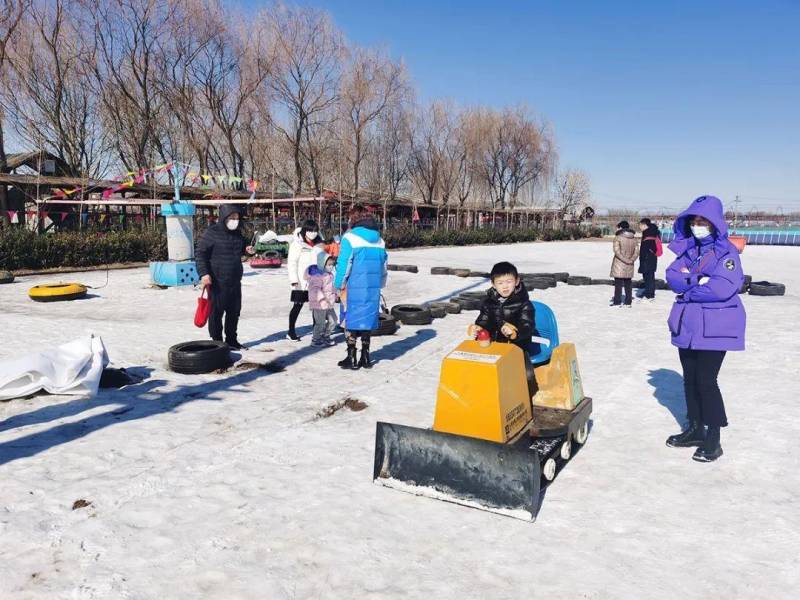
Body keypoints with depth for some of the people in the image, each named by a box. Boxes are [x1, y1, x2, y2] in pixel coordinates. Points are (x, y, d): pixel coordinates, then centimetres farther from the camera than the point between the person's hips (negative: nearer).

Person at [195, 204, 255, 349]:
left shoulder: (237, 233, 10)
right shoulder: (212, 232, -11)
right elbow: (200, 253, -12)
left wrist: (247, 249, 4)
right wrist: (203, 273, -23)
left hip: (235, 281, 7)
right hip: (217, 282, -7)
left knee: (234, 311, 14)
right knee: (216, 312, 0)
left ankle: (231, 340, 28)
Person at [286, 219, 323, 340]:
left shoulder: (318, 245, 11)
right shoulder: (297, 243, -5)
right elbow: (292, 262, -8)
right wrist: (294, 279, -15)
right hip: (301, 282, -5)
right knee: (298, 306, 1)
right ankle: (291, 331, 11)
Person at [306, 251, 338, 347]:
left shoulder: (330, 274, 14)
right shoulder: (317, 275, -17)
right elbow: (315, 289, -25)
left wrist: (335, 294, 15)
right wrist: (322, 298, -31)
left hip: (329, 304, 9)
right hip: (319, 304, -9)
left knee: (333, 320, 13)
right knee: (320, 323, -3)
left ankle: (325, 336, 29)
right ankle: (315, 340, 13)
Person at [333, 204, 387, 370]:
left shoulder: (349, 238, -9)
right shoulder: (379, 240, 10)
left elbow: (343, 265, -10)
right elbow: (383, 266, 15)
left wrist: (338, 286, -1)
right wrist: (380, 285, 24)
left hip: (353, 288, -5)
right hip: (372, 288, 5)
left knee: (350, 321, 5)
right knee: (367, 320, 13)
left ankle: (351, 358, 8)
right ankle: (365, 357, 18)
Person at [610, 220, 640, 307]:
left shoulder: (618, 238, -10)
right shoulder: (634, 238, 7)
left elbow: (617, 251, -18)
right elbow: (636, 251, 2)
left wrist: (625, 260, -14)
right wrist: (631, 260, -5)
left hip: (619, 265, -5)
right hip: (629, 267, 5)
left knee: (618, 284, -1)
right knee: (628, 283, 12)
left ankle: (617, 302, -1)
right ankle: (628, 302, 15)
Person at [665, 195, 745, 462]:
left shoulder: (727, 252, -9)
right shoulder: (687, 248, 10)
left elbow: (723, 288, -22)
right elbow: (672, 277, -3)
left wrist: (687, 287, -11)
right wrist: (697, 281, -19)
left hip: (715, 327, -6)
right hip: (687, 325, 6)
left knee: (706, 380, -6)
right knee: (690, 379, 12)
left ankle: (713, 439, 8)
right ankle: (695, 429, 27)